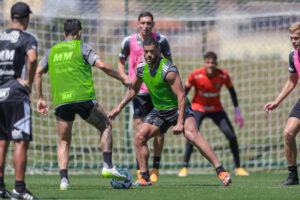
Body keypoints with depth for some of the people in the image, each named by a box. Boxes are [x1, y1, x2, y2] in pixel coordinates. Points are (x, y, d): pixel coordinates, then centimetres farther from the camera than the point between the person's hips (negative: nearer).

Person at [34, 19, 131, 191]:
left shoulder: (53, 51, 17)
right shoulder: (82, 47, 4)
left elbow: (37, 73, 15)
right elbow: (102, 65, -8)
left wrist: (40, 98, 20)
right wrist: (123, 79, 2)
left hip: (61, 102, 3)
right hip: (83, 98, -3)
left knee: (64, 142, 12)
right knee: (106, 126, 17)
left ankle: (64, 179, -5)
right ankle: (108, 167, 5)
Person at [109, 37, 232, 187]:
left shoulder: (168, 70, -23)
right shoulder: (142, 69, -1)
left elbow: (181, 96, -25)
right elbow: (133, 90, 19)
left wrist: (180, 123, -29)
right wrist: (119, 108, 14)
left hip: (178, 108, -7)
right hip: (159, 111, 7)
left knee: (192, 135, -29)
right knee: (139, 136, -9)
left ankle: (221, 171, -30)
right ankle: (144, 178, 1)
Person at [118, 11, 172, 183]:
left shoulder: (161, 40, 0)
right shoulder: (129, 42, 0)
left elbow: (169, 61, 14)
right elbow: (121, 62, 13)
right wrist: (126, 79, -3)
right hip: (138, 90, -1)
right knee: (140, 128, -7)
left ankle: (155, 168, 8)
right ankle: (140, 170, -2)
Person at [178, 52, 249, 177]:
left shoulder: (223, 75, -16)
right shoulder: (195, 75, -20)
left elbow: (232, 91, 1)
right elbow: (184, 92, -7)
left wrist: (237, 112, 2)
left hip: (216, 109, 2)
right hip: (198, 108, -2)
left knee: (231, 136, -9)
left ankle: (238, 168, 7)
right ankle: (184, 168, -12)